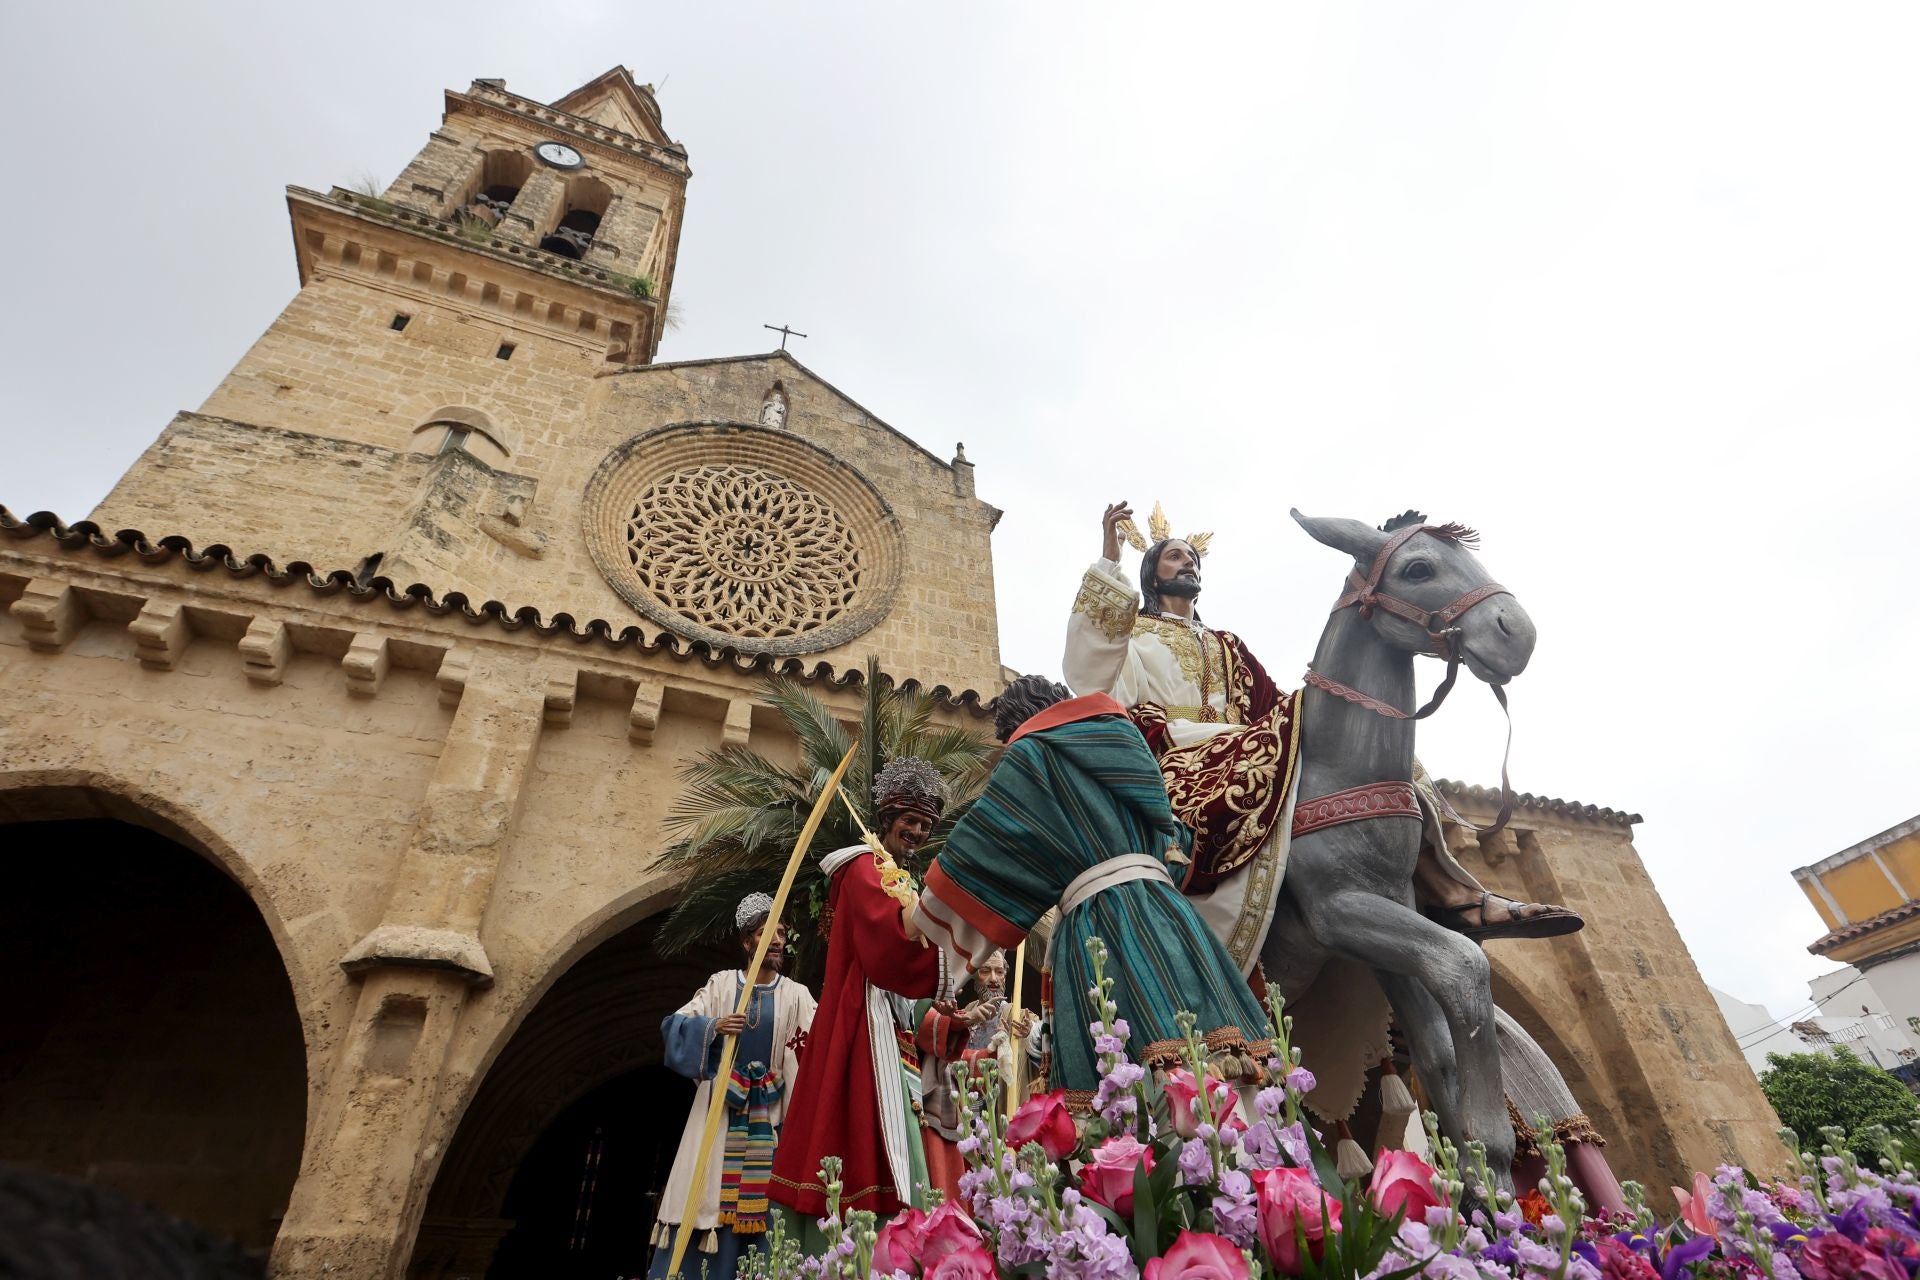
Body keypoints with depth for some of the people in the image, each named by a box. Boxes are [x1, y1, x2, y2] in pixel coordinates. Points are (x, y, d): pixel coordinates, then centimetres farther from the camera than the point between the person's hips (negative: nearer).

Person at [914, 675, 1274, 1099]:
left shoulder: (1030, 753, 8)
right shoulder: (1119, 739, 24)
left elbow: (979, 841, 9)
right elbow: (1176, 839, 29)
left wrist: (927, 917, 20)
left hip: (1099, 919, -6)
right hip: (1163, 905, 6)